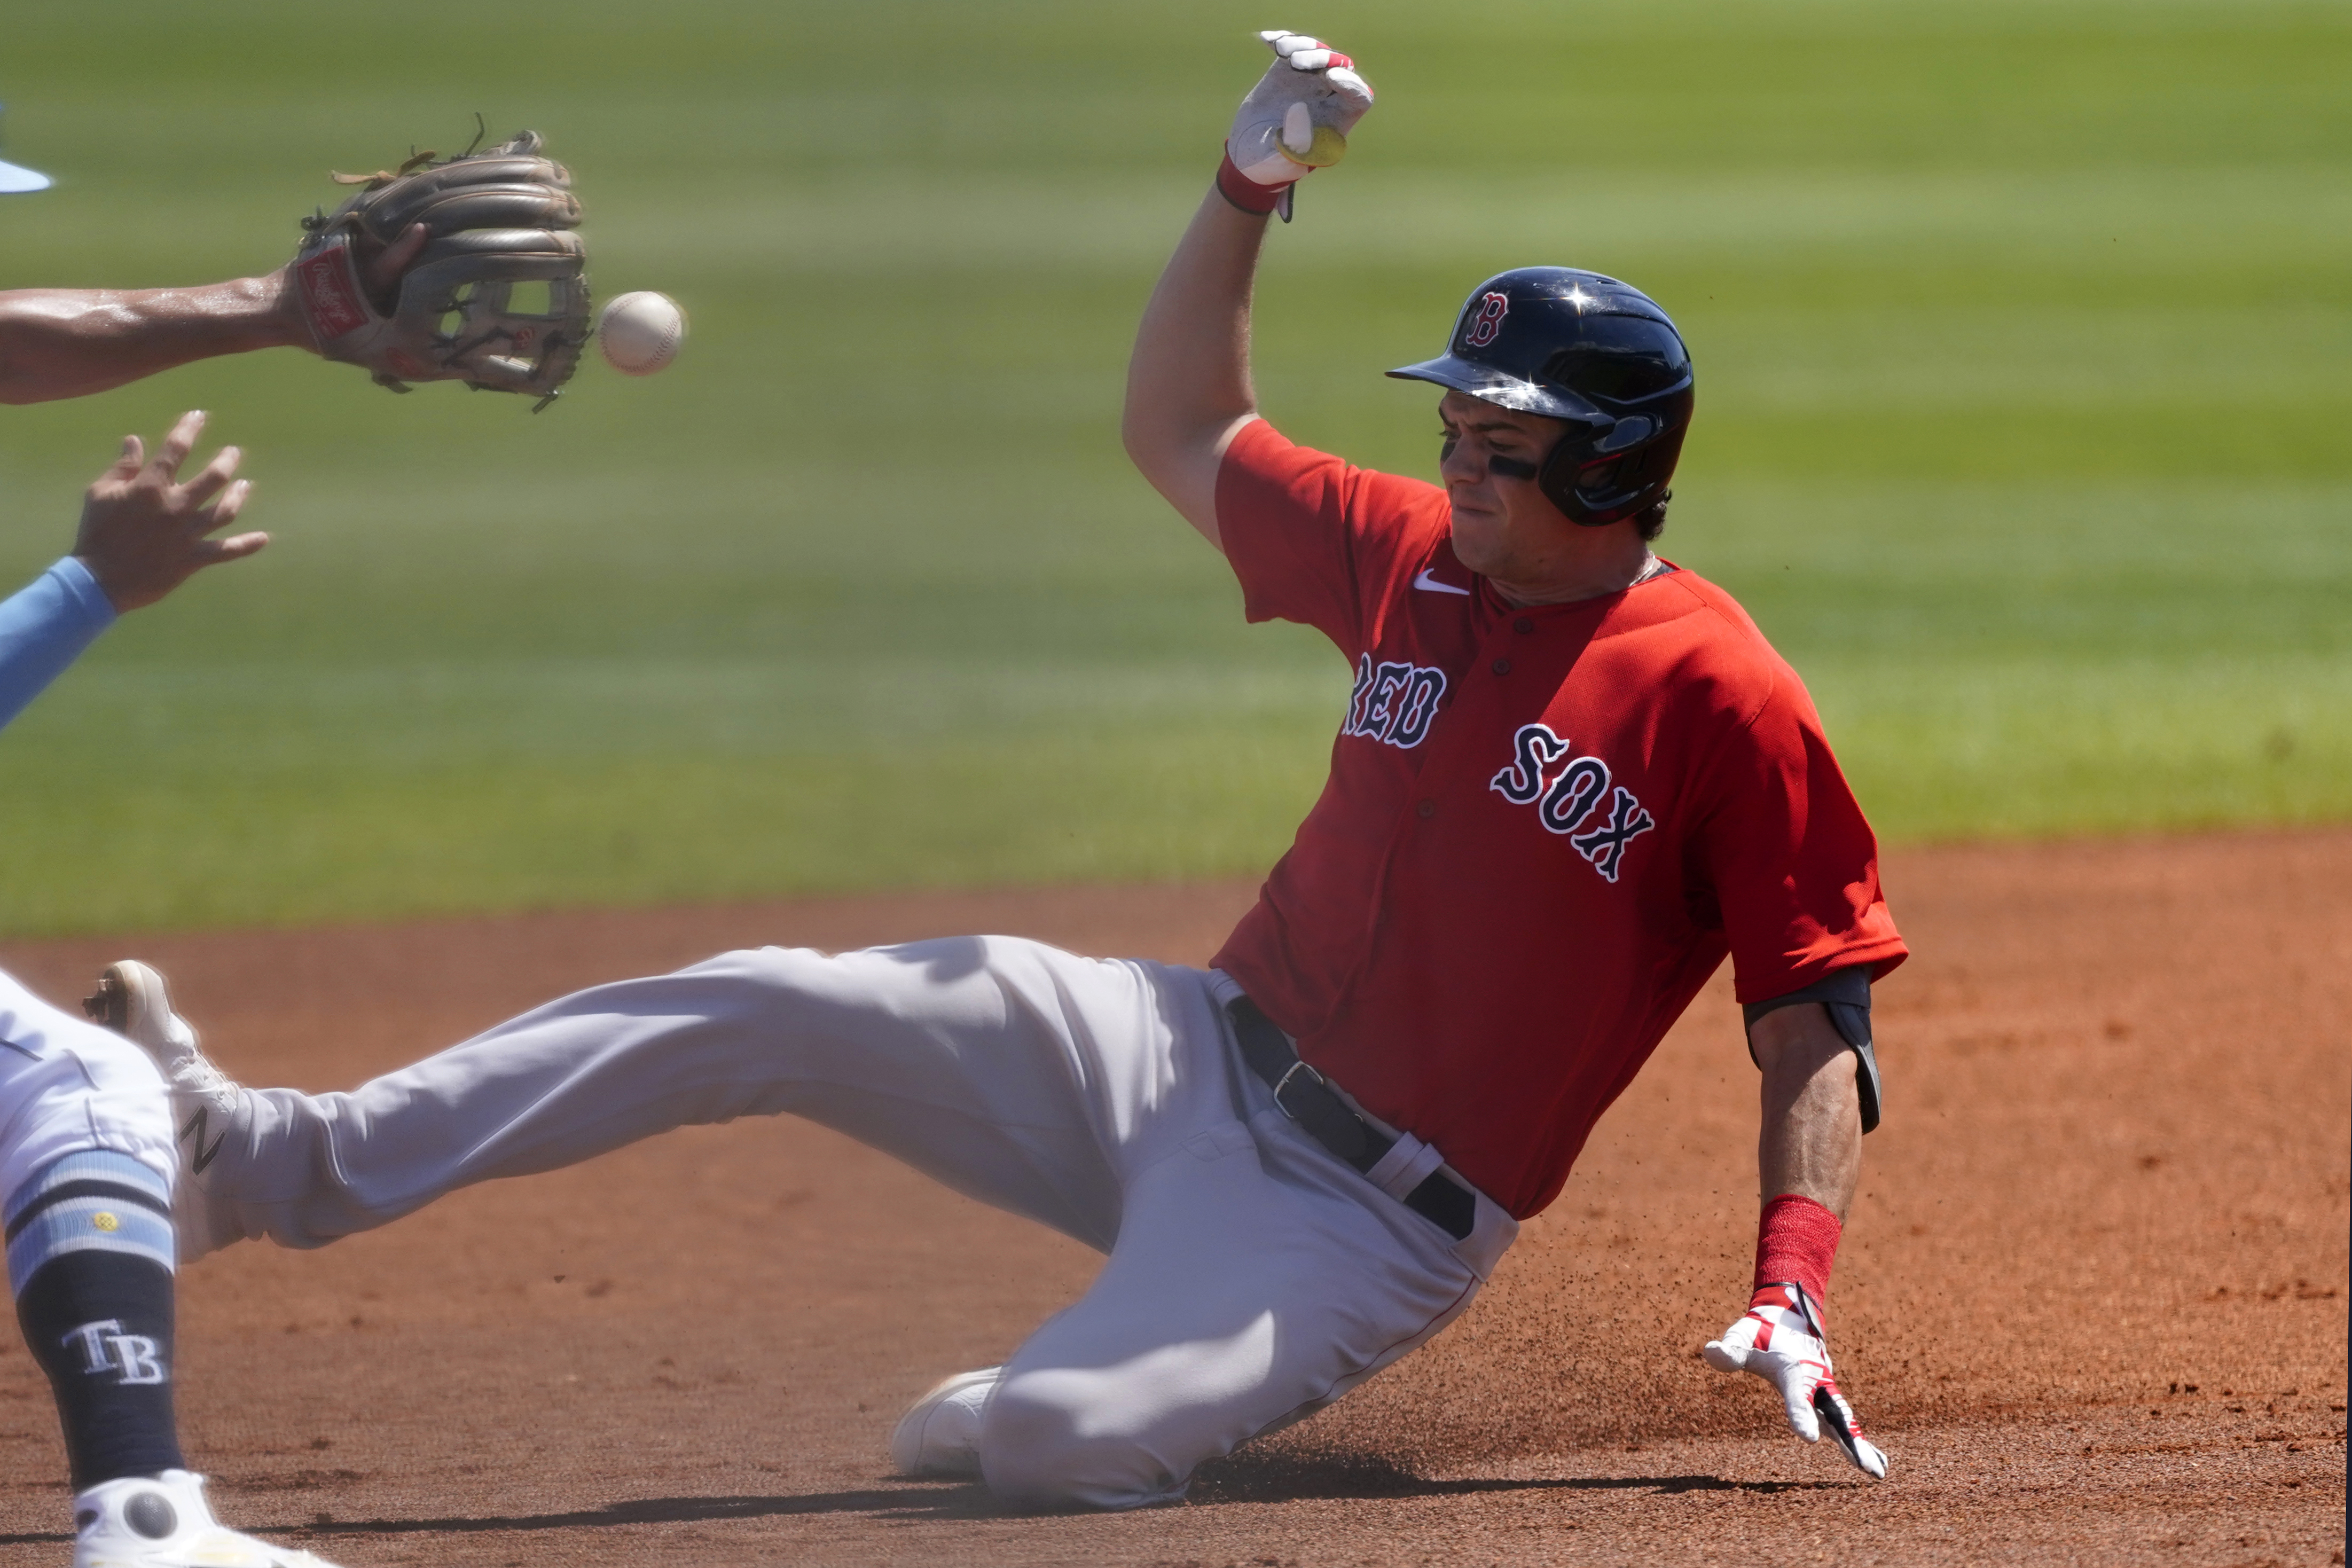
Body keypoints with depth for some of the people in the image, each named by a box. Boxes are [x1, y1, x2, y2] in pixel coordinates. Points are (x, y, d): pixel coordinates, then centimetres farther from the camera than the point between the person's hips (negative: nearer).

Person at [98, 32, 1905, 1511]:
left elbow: (1817, 1025, -12)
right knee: (777, 1008, -9)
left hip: (1379, 1218, -6)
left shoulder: (1719, 696, -13)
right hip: (1198, 1057, 6)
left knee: (1055, 1440, -32)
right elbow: (1178, 433, 22)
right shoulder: (1417, 562, 7)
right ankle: (271, 1162, -8)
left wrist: (1792, 1300, -23)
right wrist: (1249, 185, 10)